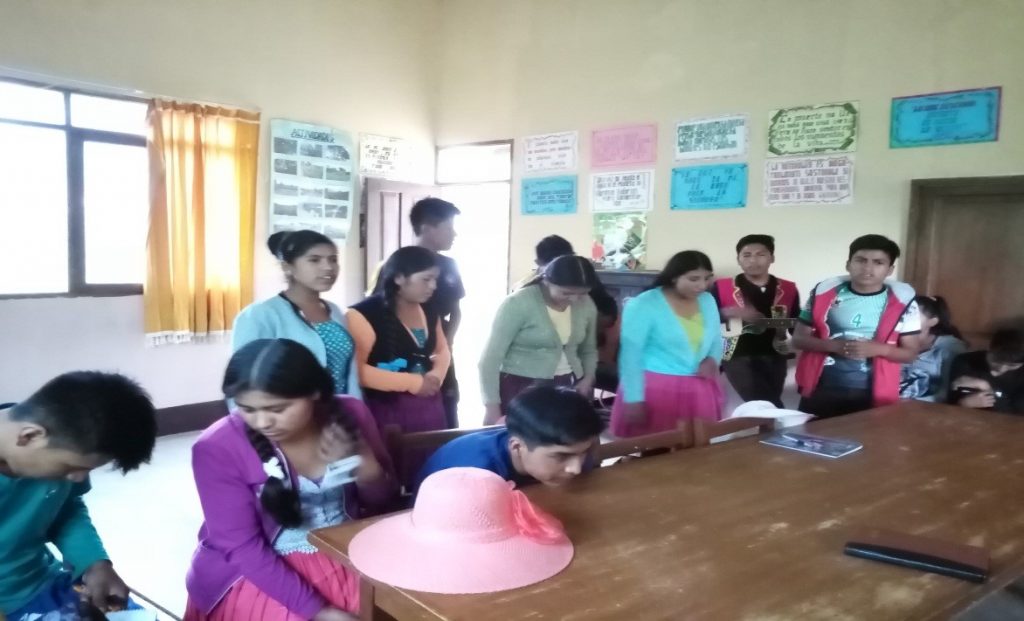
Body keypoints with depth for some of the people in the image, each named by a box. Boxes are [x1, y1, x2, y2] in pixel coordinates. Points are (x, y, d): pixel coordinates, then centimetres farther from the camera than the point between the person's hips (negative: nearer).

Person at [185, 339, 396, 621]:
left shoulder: (348, 414, -8)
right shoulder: (218, 448, -16)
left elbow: (382, 504, 3)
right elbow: (243, 548, -15)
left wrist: (362, 462, -19)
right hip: (254, 571, -3)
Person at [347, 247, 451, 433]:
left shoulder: (429, 311, 9)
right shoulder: (365, 314, -14)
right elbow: (356, 369, -20)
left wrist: (436, 375, -3)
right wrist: (412, 383, -18)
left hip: (428, 407, 7)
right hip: (386, 410, -6)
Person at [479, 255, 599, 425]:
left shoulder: (587, 305, 3)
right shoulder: (518, 304, -13)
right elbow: (491, 357, -12)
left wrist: (588, 379, 1)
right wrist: (492, 407, -15)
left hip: (569, 388, 5)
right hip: (521, 390, -5)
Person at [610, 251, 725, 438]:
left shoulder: (708, 301, 9)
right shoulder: (643, 305, -11)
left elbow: (716, 341, 19)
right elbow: (631, 355, -12)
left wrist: (713, 360, -3)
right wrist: (634, 400, -15)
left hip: (697, 391, 6)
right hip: (655, 389, -5)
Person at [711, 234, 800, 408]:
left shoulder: (788, 289, 8)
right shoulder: (721, 287, -1)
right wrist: (729, 313, -18)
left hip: (774, 356, 4)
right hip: (738, 356, -4)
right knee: (769, 406, -17)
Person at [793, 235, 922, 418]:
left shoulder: (902, 301, -2)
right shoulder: (824, 292, -1)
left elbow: (910, 354, 2)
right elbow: (799, 338, 2)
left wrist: (878, 349, -18)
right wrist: (833, 345, -16)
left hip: (872, 395, 0)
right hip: (821, 389, 1)